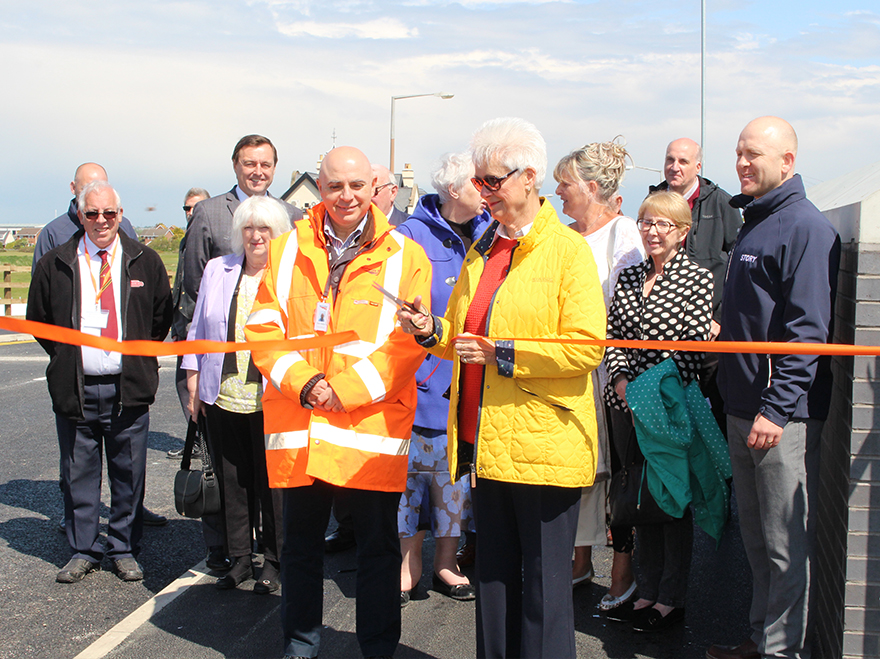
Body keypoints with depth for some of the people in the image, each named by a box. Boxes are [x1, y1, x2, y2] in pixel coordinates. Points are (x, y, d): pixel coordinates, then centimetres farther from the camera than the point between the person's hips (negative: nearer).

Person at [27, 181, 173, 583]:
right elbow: (38, 319, 13)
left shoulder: (145, 262, 4)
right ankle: (84, 550, 21)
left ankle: (125, 550, 20)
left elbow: (162, 315, 14)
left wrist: (144, 358, 9)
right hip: (75, 388, 0)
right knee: (78, 473, 7)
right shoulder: (55, 265, 3)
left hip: (129, 386, 0)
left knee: (129, 473, 6)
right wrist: (66, 357, 9)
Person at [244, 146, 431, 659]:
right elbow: (263, 328, 3)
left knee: (379, 547, 7)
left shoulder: (403, 257, 0)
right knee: (301, 543, 15)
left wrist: (346, 390, -15)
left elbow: (408, 343, -7)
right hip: (298, 426, 2)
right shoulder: (288, 250, 6)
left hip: (373, 426, -2)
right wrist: (304, 382, -12)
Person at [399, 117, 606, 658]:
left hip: (544, 445, -7)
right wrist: (433, 331, 2)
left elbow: (587, 346, -16)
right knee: (494, 576, 15)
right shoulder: (481, 250, 15)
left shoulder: (568, 249, -7)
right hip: (485, 441, 7)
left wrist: (504, 355, -19)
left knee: (544, 587, 3)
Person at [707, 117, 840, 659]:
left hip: (786, 415, -9)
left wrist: (776, 409, -21)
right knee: (757, 538, 16)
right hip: (743, 410, 9)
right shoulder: (753, 223, 16)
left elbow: (807, 330, -18)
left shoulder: (806, 227, -12)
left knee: (787, 543, 0)